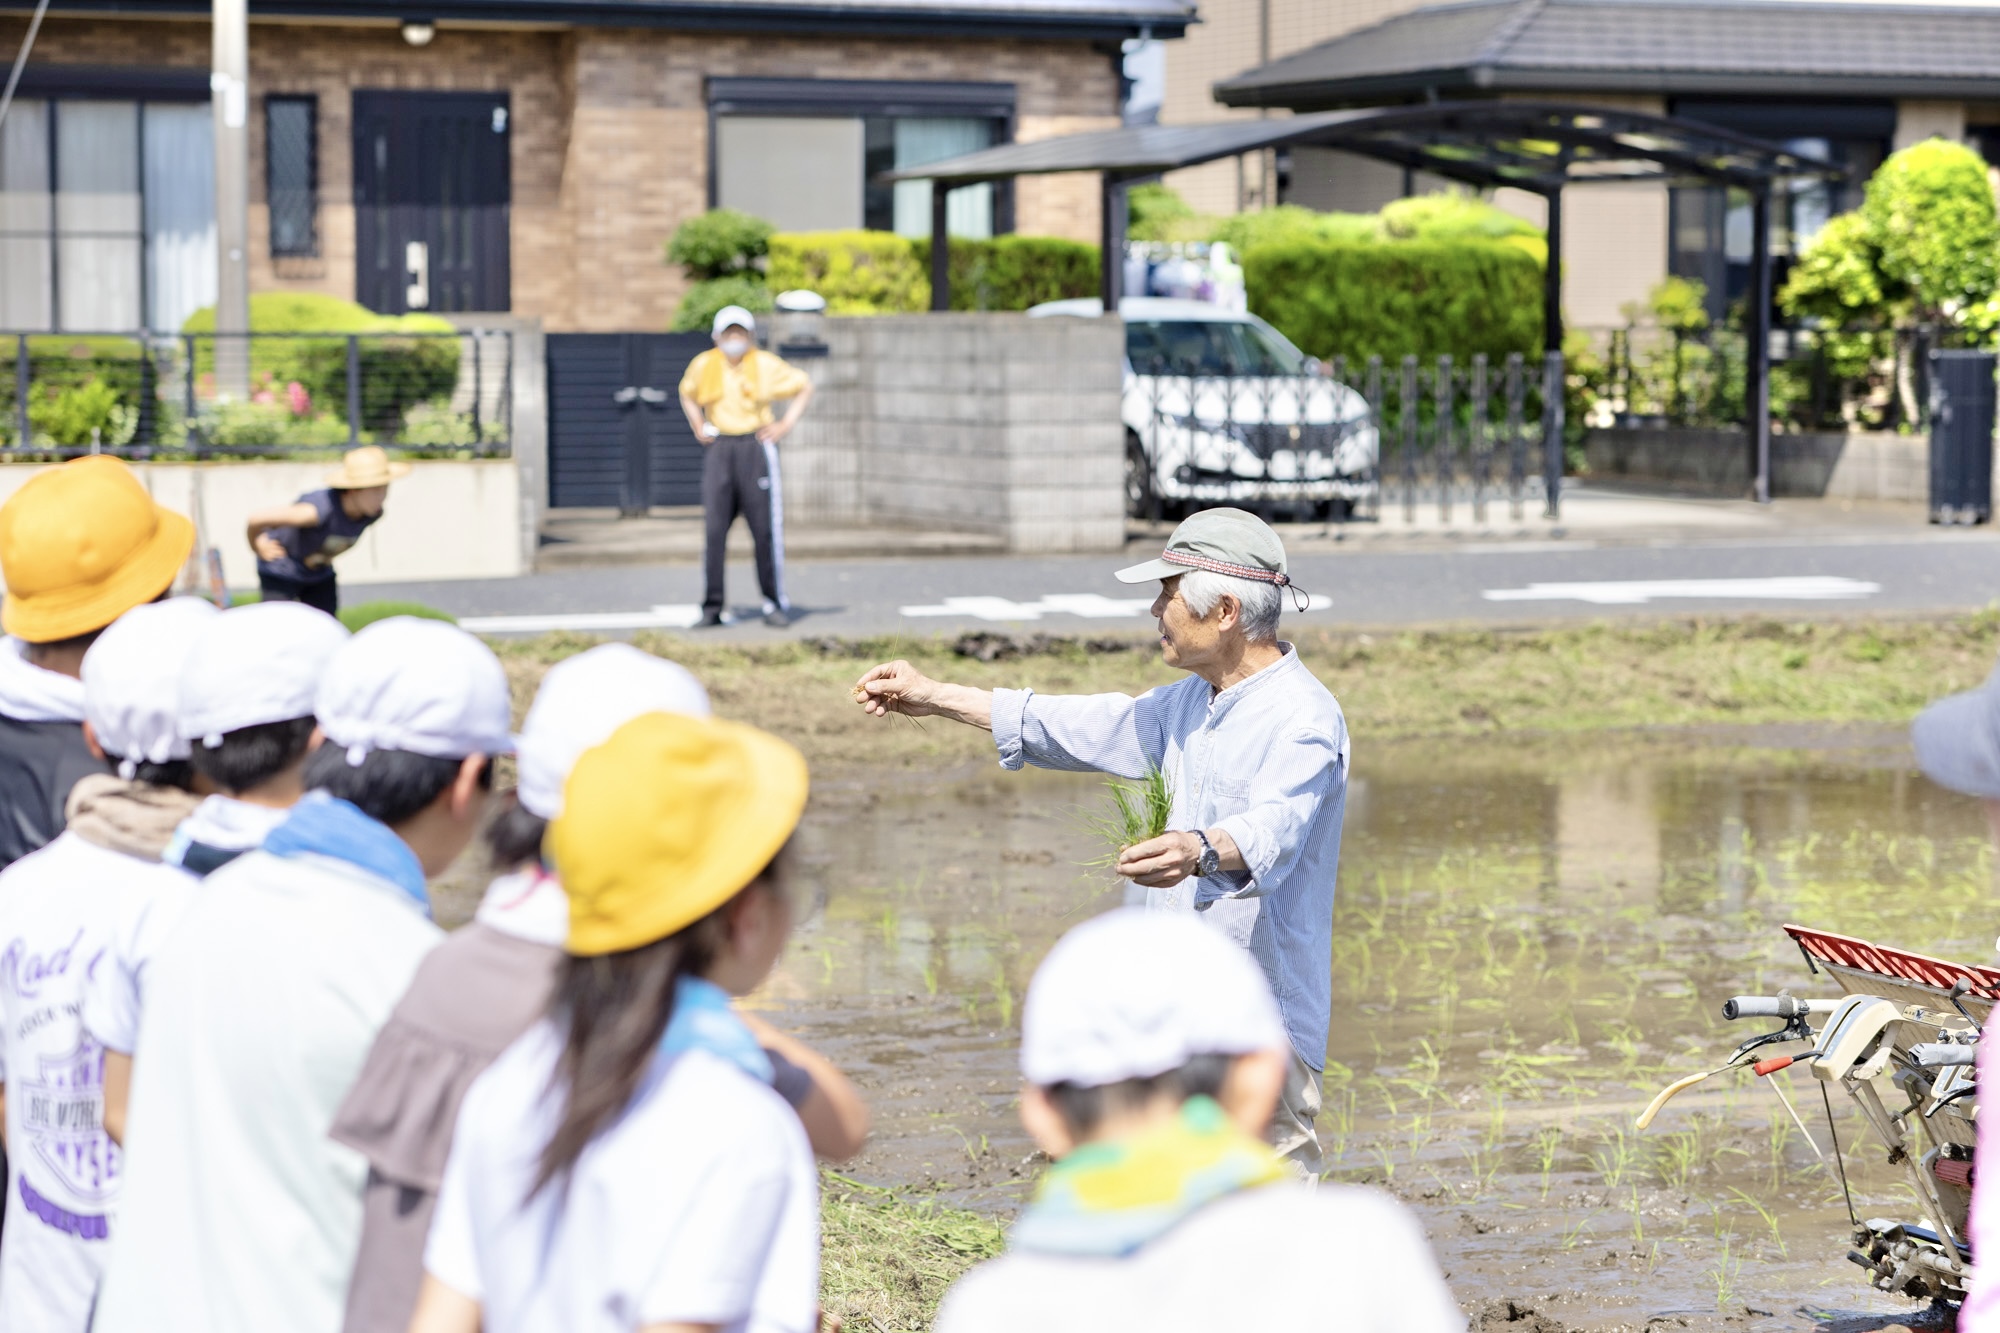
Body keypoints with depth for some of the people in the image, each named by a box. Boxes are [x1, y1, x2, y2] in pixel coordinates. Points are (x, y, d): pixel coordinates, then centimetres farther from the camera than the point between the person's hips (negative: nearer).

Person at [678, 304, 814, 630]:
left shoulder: (766, 365, 0)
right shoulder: (703, 365, 6)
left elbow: (804, 386, 10)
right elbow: (687, 393, 26)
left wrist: (786, 424, 2)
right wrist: (698, 427, 13)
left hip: (756, 447, -2)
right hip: (718, 451, 2)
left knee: (766, 528, -2)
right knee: (714, 528, -5)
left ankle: (775, 605, 7)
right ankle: (712, 608, -1)